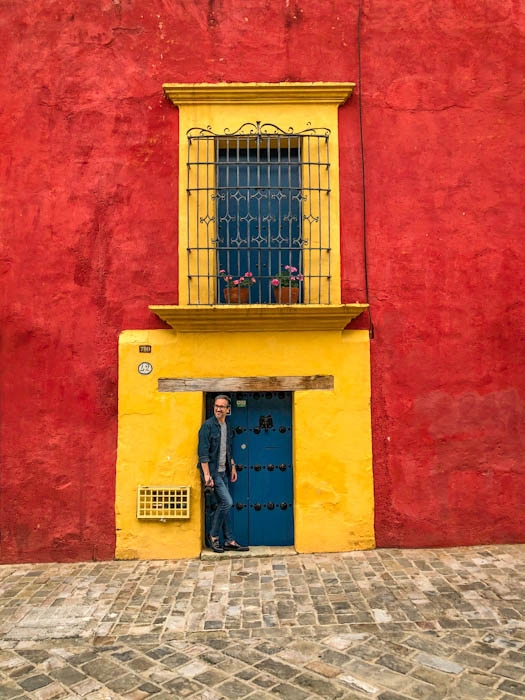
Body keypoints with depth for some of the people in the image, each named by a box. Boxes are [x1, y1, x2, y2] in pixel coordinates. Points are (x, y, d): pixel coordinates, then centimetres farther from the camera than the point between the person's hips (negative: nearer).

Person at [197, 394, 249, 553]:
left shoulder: (228, 427, 11)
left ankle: (229, 541, 16)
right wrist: (207, 475, -20)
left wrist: (233, 467, 19)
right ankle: (213, 536, 5)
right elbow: (203, 452, -16)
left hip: (223, 471, 7)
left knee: (224, 504, 10)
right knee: (227, 502, -11)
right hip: (212, 471, -7)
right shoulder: (208, 425, -12)